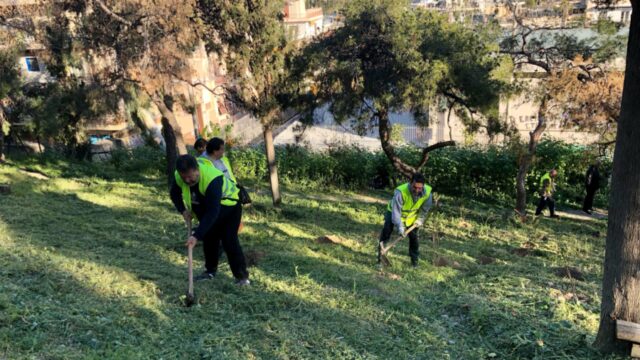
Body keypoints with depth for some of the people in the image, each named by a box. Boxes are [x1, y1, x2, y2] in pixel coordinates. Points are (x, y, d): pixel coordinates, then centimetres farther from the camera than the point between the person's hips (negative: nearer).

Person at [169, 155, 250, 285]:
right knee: (209, 239, 9)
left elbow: (212, 213, -46)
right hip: (206, 209, 6)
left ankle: (242, 276, -3)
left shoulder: (212, 179, -43)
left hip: (230, 207, -6)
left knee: (229, 241, -13)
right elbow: (175, 194, 2)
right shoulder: (179, 177, -22)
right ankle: (210, 271, 27)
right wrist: (183, 210, -16)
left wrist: (197, 235, -49)